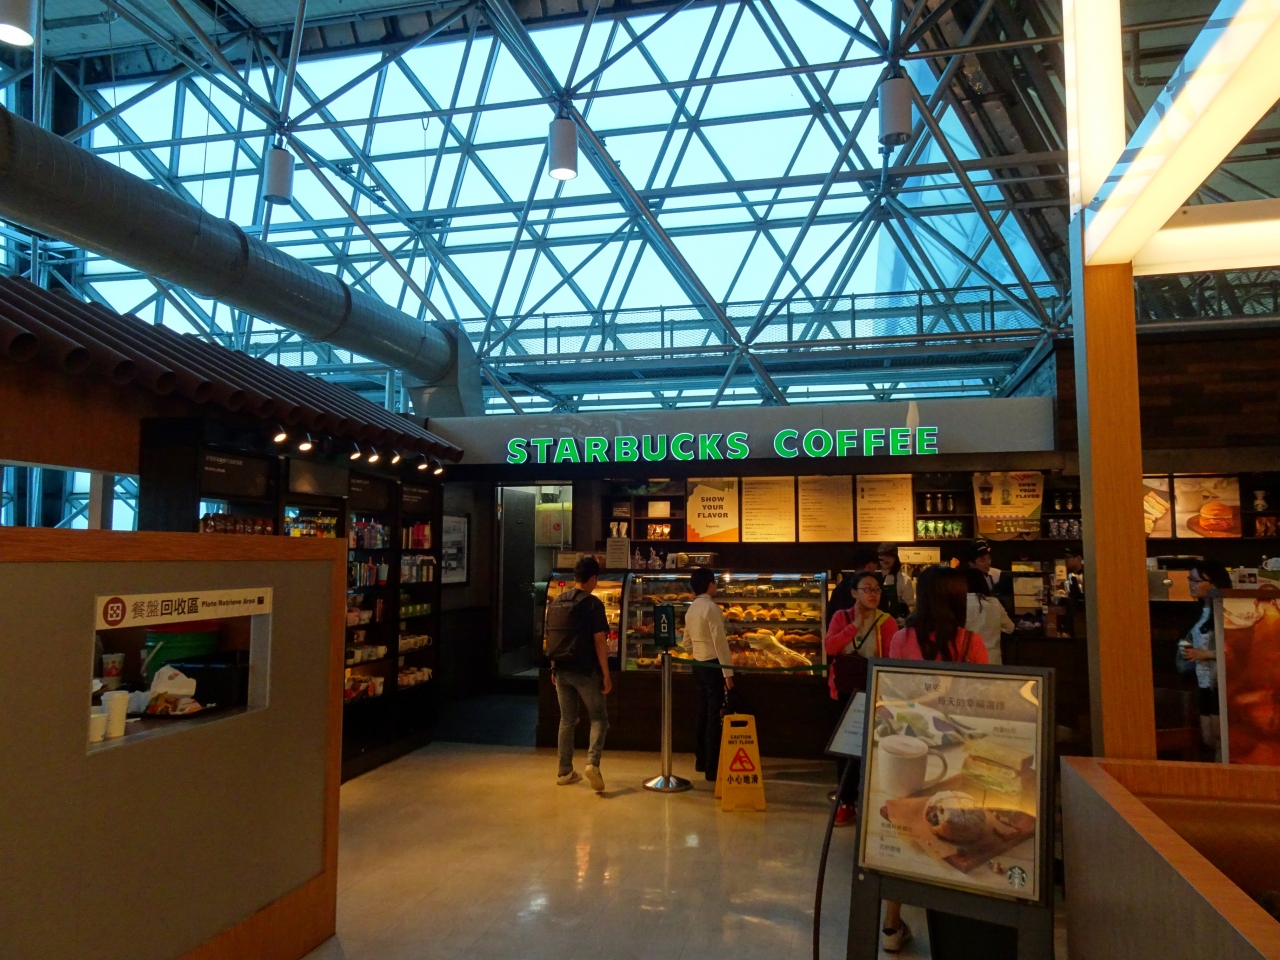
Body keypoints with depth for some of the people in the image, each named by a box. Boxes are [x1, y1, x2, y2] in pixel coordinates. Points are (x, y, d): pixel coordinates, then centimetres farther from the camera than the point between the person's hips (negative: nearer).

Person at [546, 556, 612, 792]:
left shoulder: (555, 603, 8)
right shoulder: (592, 603, -12)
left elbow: (551, 638, 12)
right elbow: (599, 641, -15)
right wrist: (606, 674, -12)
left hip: (561, 670, 6)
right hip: (585, 671, -6)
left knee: (567, 720, 15)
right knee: (599, 718, 6)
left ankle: (565, 772, 18)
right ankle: (592, 763, -13)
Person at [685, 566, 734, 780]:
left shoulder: (691, 609, 10)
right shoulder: (711, 607, -16)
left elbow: (687, 639, 19)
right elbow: (720, 641, -20)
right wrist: (728, 672, -19)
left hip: (698, 665, 8)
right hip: (713, 665, -8)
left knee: (702, 712, 16)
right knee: (714, 715, -4)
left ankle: (701, 760, 25)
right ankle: (712, 767, 0)